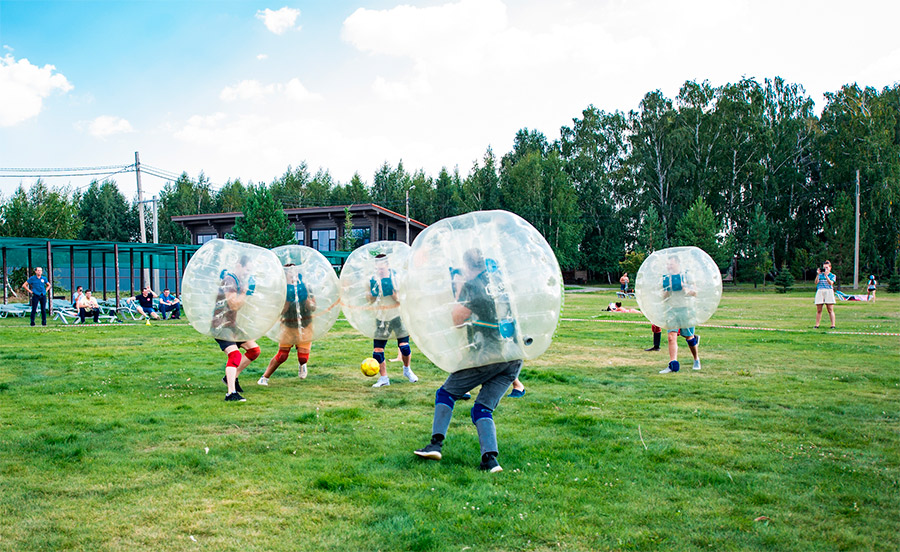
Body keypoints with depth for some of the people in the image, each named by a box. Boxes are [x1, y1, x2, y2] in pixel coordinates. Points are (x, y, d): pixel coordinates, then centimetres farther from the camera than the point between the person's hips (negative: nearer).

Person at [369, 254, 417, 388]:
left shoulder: (396, 277, -11)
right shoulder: (373, 280, -2)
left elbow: (400, 300, -14)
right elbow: (371, 301, 1)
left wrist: (392, 290, -31)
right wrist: (374, 292, -18)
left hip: (397, 316, -2)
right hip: (381, 317, 2)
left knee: (404, 346, -8)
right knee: (377, 350, -4)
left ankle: (407, 369, 22)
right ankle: (383, 378, 13)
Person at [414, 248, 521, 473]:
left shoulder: (473, 286, -4)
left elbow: (456, 320, 0)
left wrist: (460, 289, 8)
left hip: (488, 354, -6)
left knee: (446, 394, 11)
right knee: (483, 408, 11)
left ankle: (436, 443, 1)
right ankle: (490, 458, -7)